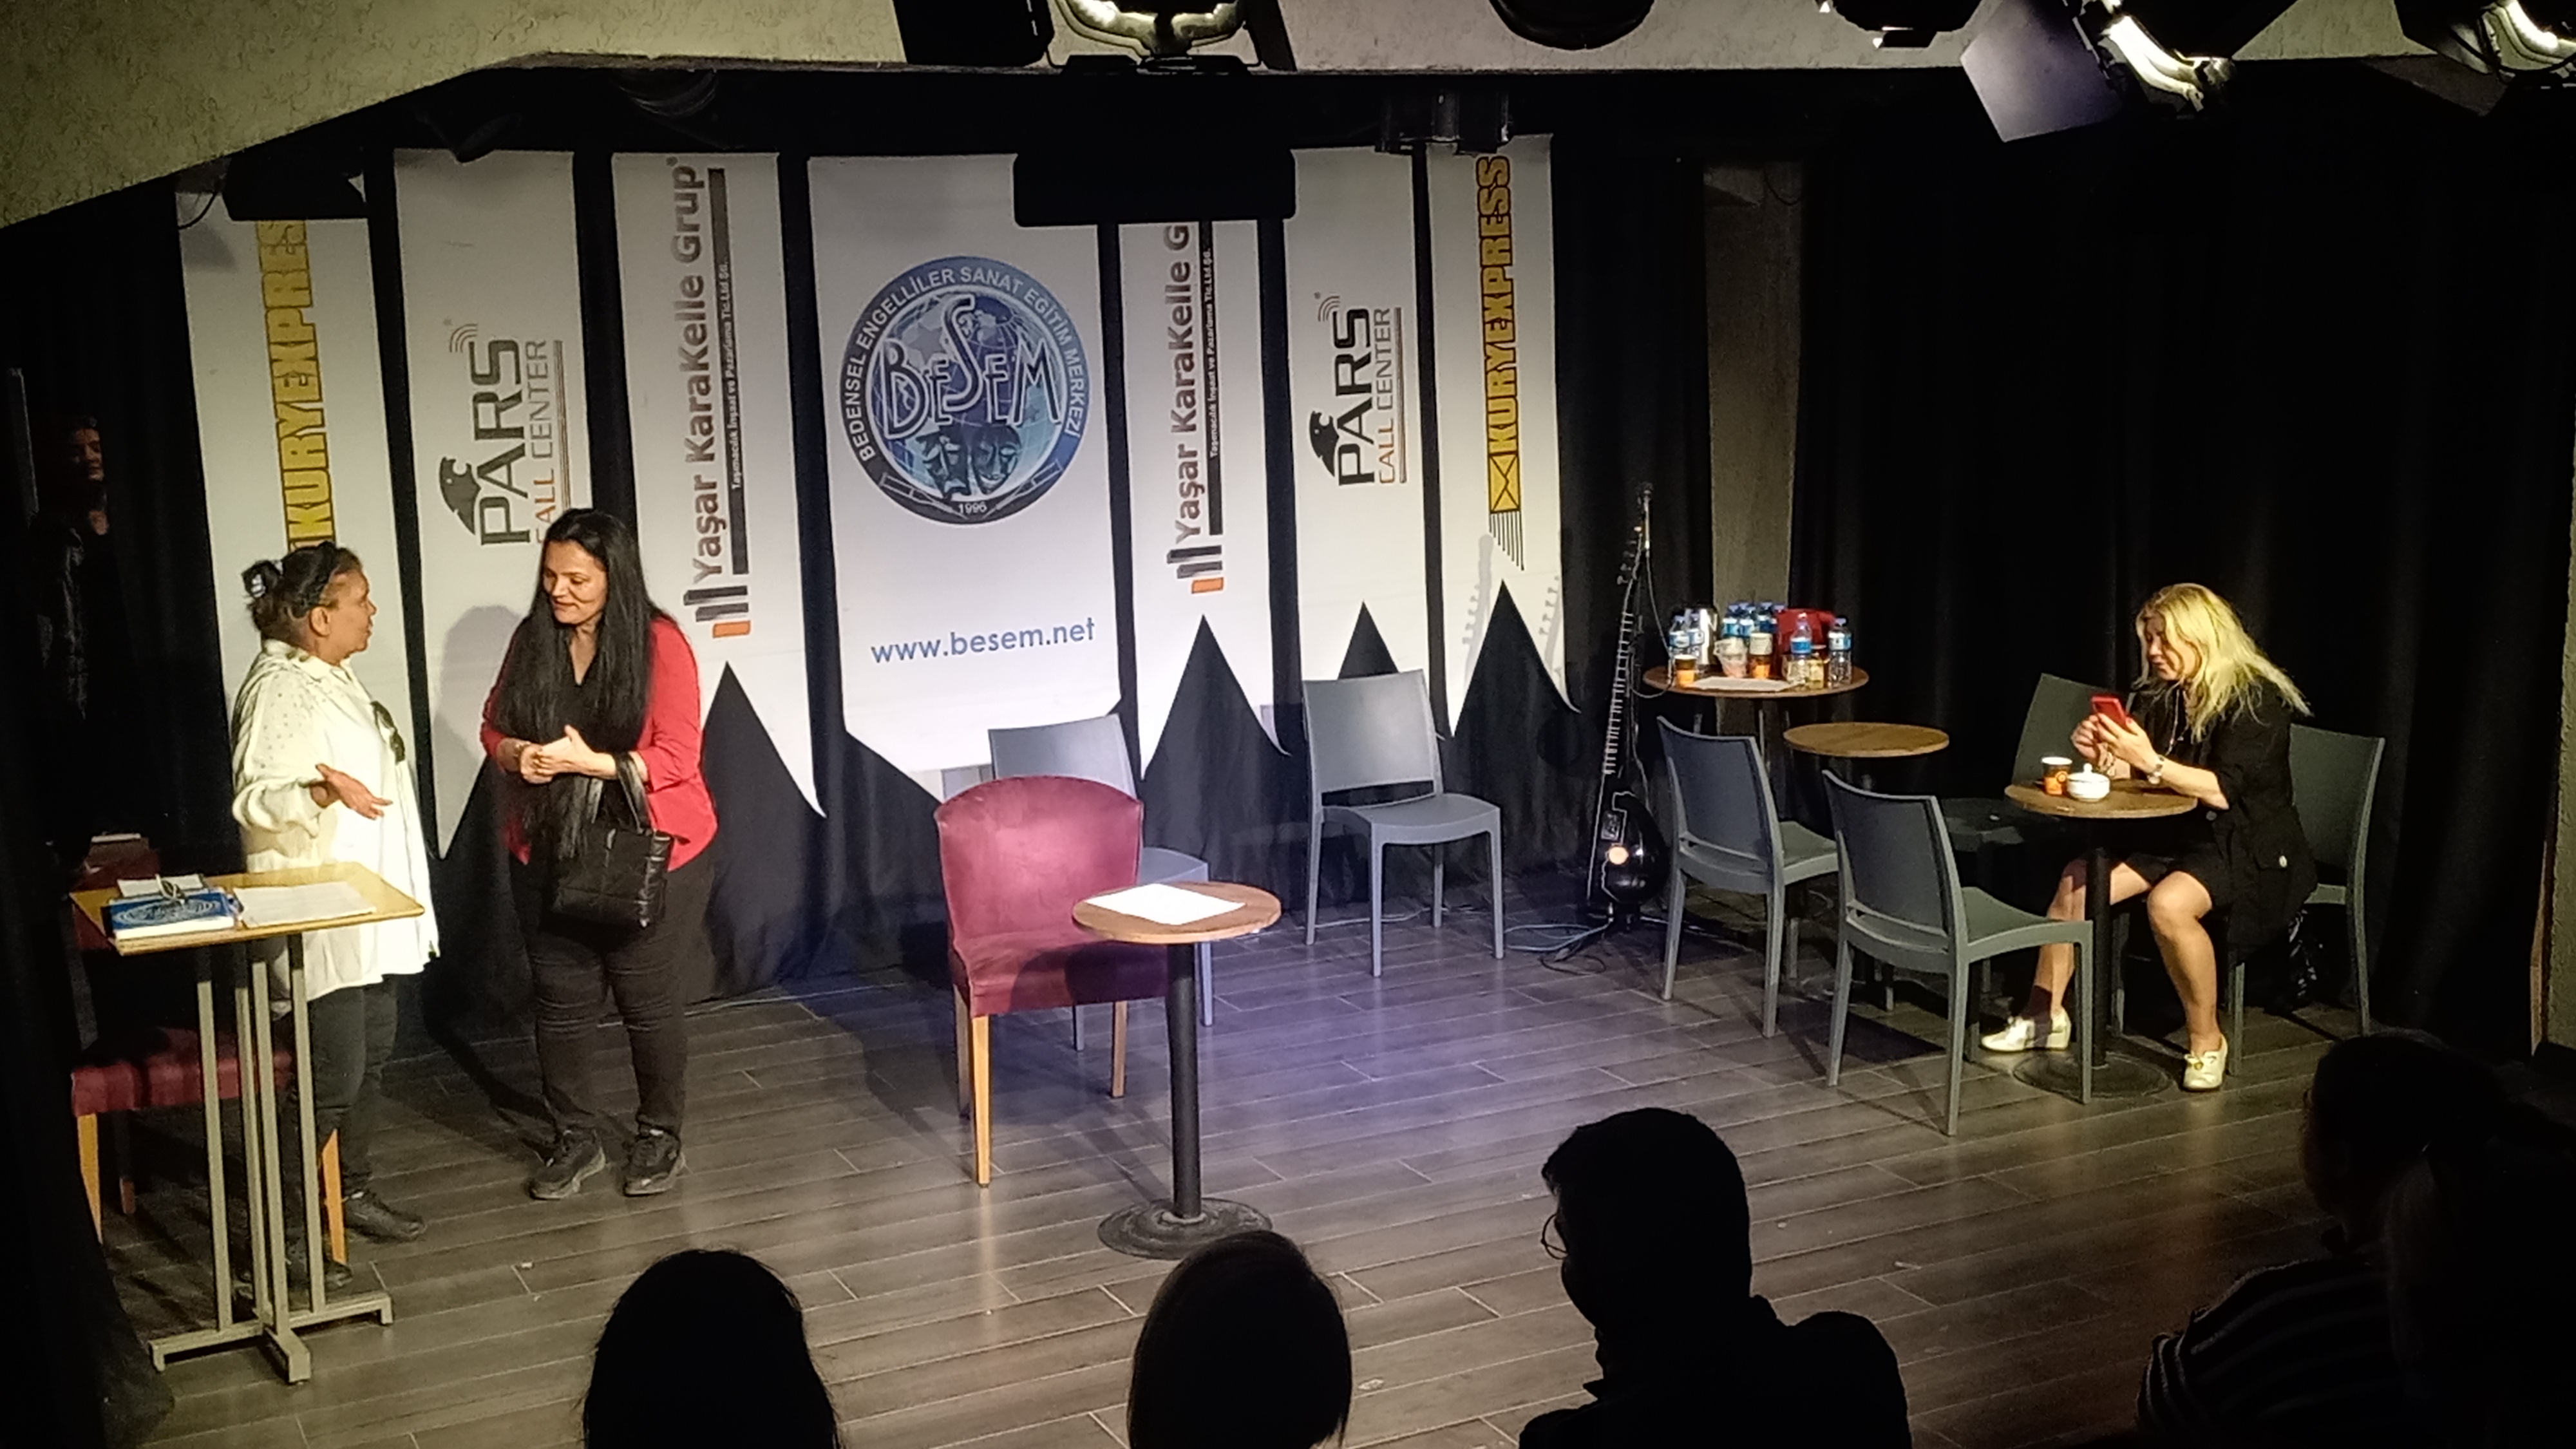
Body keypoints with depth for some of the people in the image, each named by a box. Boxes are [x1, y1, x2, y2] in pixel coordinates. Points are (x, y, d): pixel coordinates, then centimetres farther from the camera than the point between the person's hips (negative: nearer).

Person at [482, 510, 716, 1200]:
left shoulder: (659, 644, -13)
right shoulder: (532, 640, 1)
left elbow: (675, 759, -16)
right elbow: (494, 725, 9)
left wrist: (588, 761, -26)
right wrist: (517, 754, -14)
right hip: (549, 856, 4)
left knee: (648, 1003, 9)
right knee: (560, 1003, 10)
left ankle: (660, 1136, 27)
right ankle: (576, 1138, 27)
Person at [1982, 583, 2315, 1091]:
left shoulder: (2256, 700, -16)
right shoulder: (2158, 695, 4)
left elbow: (2224, 791, -26)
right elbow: (2131, 775, 6)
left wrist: (2152, 763, -35)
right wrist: (2103, 757, -16)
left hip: (2249, 848, -7)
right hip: (2173, 834, 7)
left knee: (2169, 903, -34)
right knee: (2077, 880, -14)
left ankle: (2206, 1042, -17)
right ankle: (2044, 1015, 1)